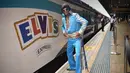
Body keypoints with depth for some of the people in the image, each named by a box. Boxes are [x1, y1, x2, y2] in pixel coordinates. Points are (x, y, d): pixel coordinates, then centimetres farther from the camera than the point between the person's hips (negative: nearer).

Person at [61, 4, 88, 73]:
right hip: (69, 39, 7)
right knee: (69, 53, 17)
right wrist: (64, 32, 9)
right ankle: (73, 66, 39)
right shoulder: (63, 18, 6)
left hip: (77, 38, -7)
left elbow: (85, 22, -20)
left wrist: (80, 32, -21)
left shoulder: (75, 15, -14)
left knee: (78, 54, -12)